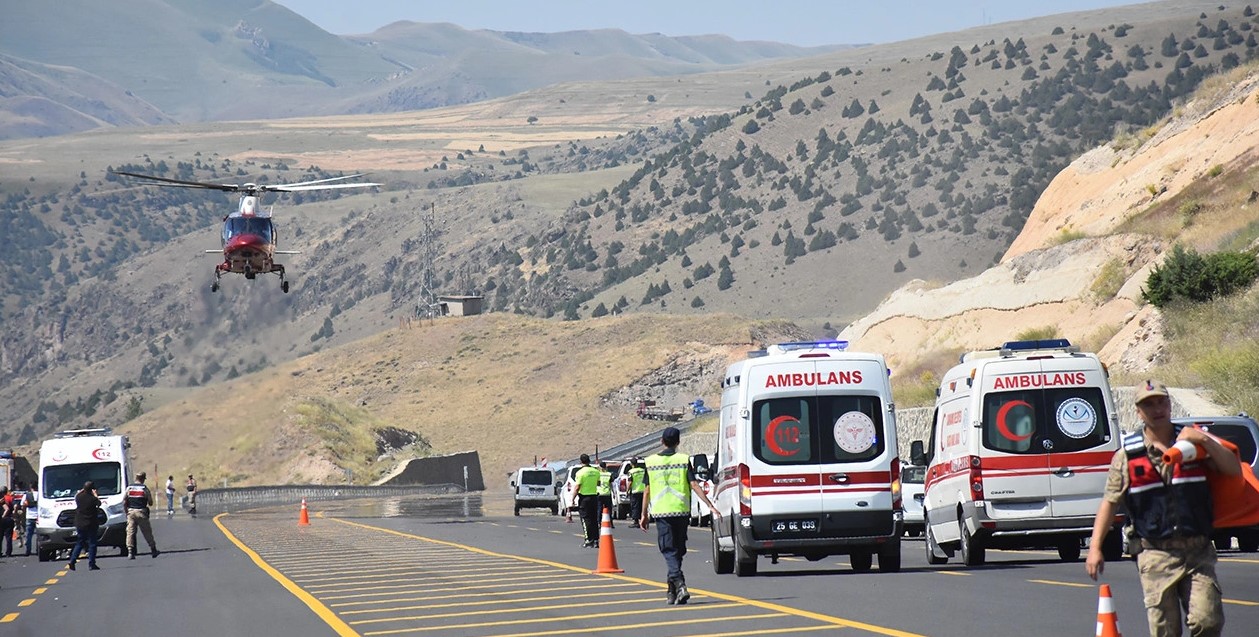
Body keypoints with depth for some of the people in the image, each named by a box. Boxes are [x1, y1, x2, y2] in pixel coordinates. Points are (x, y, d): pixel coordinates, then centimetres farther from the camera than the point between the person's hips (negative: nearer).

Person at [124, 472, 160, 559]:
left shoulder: (129, 488, 3)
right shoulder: (145, 488, -3)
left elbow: (124, 502, 0)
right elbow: (150, 503, 1)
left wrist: (126, 512, 11)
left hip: (131, 512, 1)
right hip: (141, 512, -1)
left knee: (130, 532, 1)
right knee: (147, 532, 10)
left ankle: (130, 551, -10)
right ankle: (153, 550, 19)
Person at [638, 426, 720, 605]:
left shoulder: (651, 461, 4)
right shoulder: (684, 460, 1)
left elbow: (647, 490, 6)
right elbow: (694, 485, -6)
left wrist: (644, 514, 14)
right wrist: (711, 506, -5)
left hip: (661, 511, -1)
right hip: (681, 510, 1)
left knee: (669, 550, -3)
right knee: (678, 549, 14)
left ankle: (680, 585, -25)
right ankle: (672, 591, 21)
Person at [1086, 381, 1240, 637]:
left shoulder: (1195, 442, 9)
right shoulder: (1127, 456, 5)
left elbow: (1234, 469, 2)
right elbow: (1110, 502, 5)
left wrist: (1205, 441, -11)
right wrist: (1095, 548, -4)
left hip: (1198, 552, 1)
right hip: (1156, 555, -1)